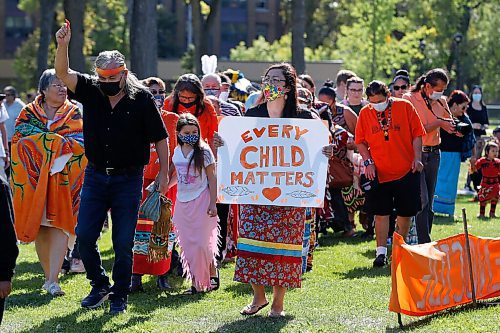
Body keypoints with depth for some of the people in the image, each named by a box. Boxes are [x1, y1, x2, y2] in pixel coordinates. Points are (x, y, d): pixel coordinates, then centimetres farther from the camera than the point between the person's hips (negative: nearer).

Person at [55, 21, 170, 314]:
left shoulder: (142, 99, -8)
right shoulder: (91, 91, 0)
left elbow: (160, 137, -2)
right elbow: (63, 73, -13)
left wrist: (164, 172, -3)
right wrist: (63, 45, -29)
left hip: (129, 179, -3)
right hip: (96, 177, 3)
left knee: (123, 243, 1)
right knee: (84, 236, 1)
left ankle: (120, 296, 14)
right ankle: (100, 286, 21)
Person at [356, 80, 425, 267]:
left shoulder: (405, 107, -3)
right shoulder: (365, 113, 1)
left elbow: (417, 134, 0)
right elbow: (360, 141, 7)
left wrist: (417, 158, -9)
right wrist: (368, 162, -5)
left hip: (406, 171, 0)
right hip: (379, 173, 0)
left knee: (405, 212, 7)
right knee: (381, 213, -2)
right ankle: (381, 252, 2)